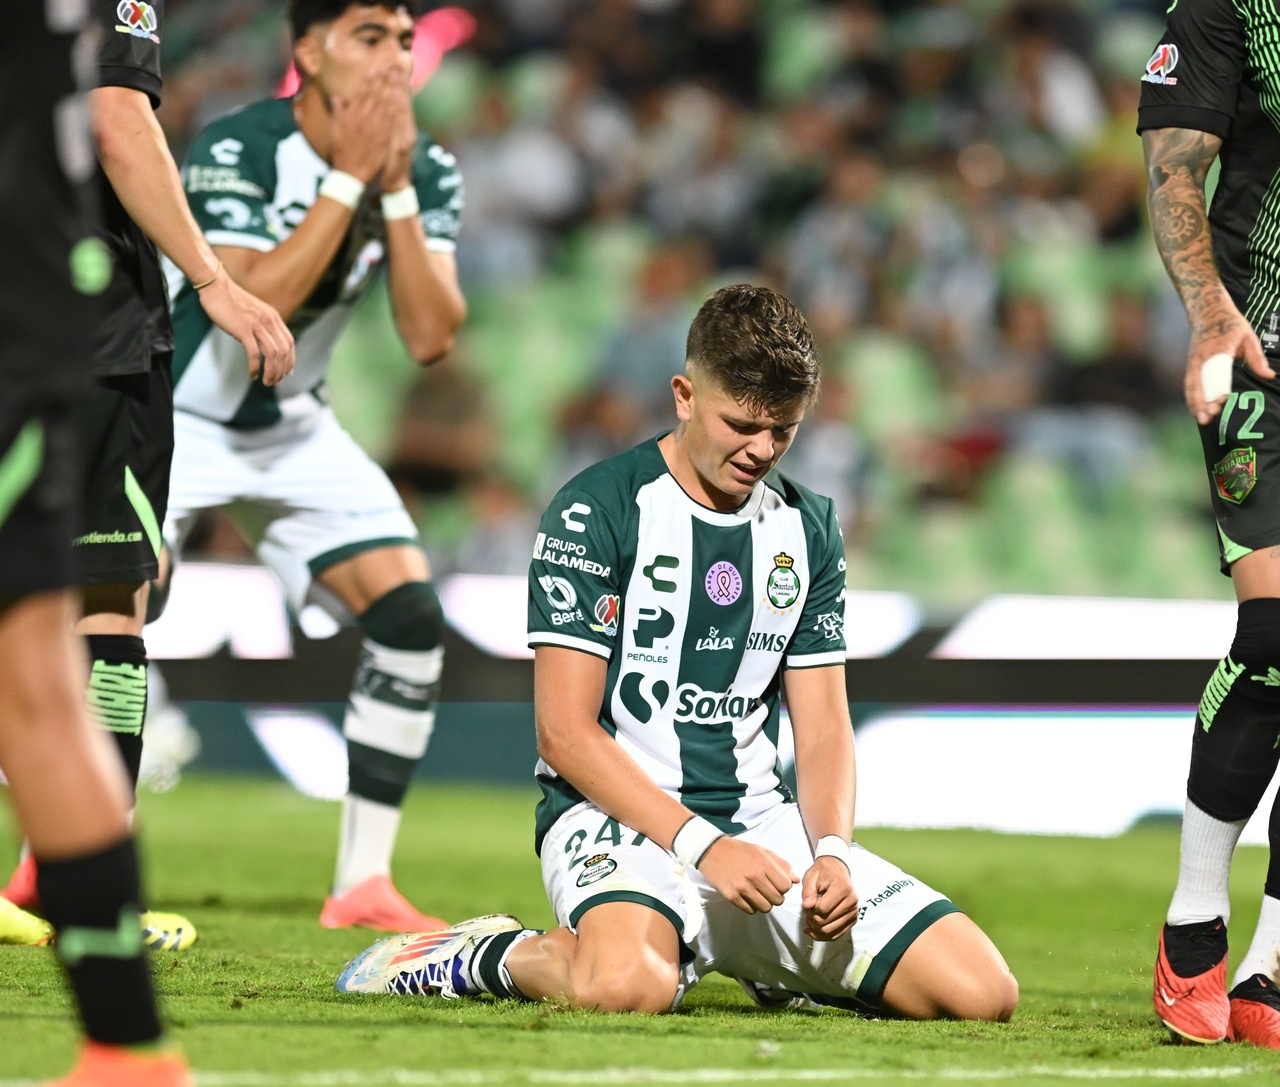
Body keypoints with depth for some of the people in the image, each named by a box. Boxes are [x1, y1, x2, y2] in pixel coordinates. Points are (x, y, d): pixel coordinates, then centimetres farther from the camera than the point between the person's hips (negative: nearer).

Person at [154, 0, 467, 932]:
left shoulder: (426, 174, -8)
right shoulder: (237, 151, -24)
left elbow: (431, 336, -17)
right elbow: (255, 304, -36)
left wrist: (395, 188, -25)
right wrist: (348, 176, -34)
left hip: (293, 426, 6)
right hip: (168, 412, -5)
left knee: (412, 611, -8)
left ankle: (366, 882, 0)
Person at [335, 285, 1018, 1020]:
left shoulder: (809, 527, 11)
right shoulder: (598, 511, -7)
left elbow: (823, 729, 11)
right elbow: (565, 732, -11)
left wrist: (832, 852, -10)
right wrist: (703, 845, -20)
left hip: (760, 818, 6)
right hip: (613, 815, -6)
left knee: (982, 992, -10)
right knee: (626, 987, -41)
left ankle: (766, 962, 17)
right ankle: (493, 958, -5)